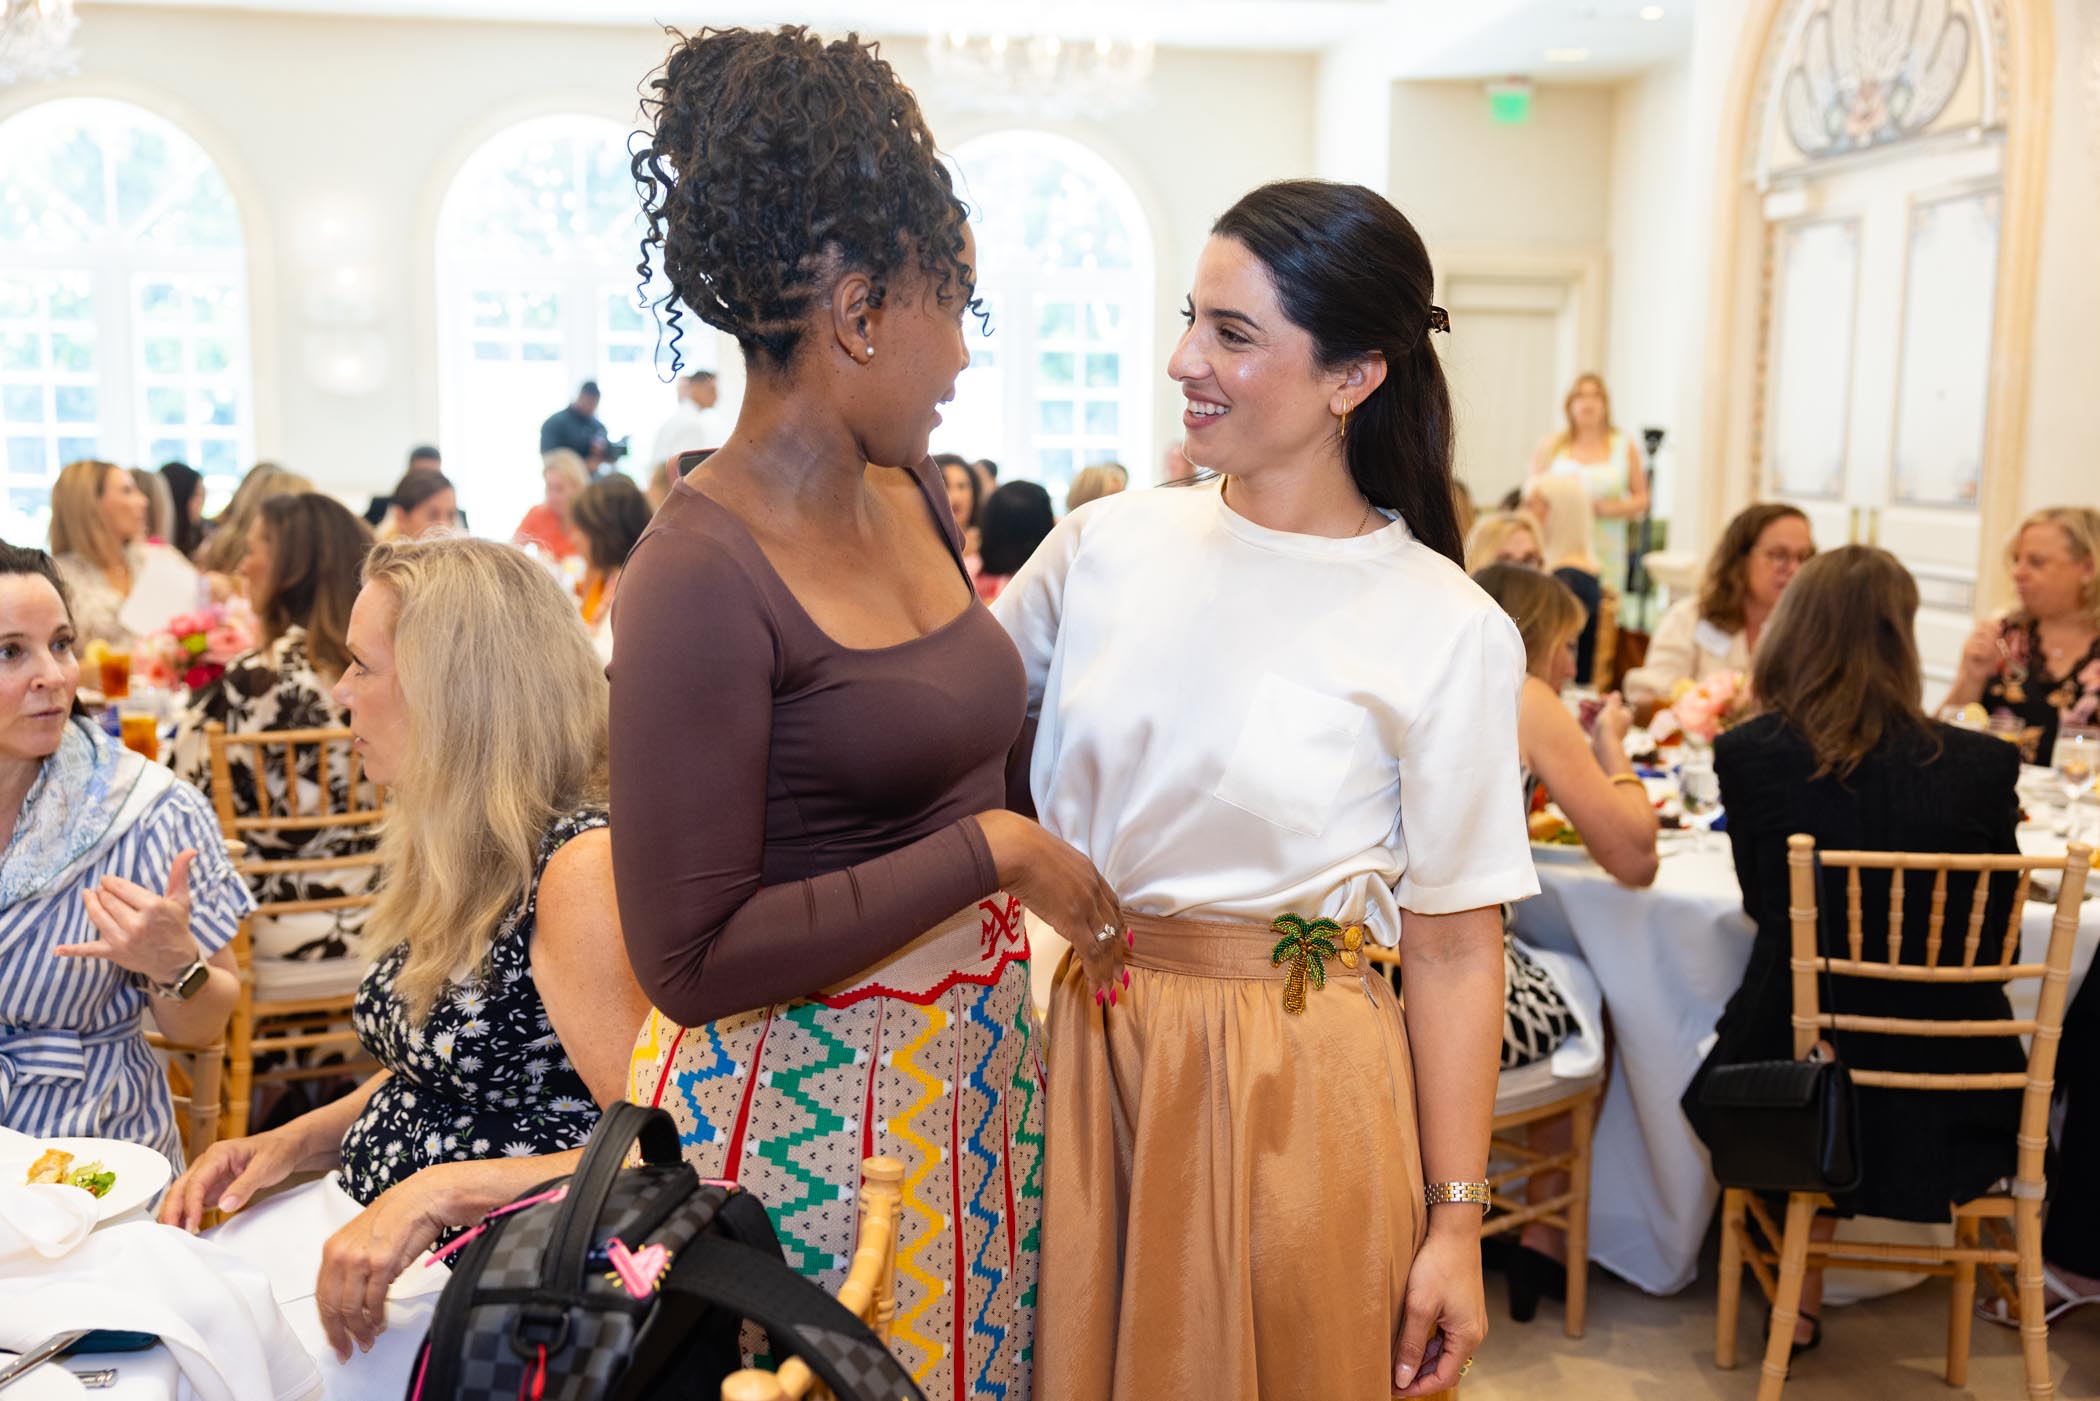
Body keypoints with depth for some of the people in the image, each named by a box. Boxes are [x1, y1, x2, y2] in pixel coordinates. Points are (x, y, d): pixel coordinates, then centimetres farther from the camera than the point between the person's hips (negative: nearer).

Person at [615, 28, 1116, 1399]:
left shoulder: (917, 496, 3)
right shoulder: (700, 578, -21)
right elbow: (691, 959, -21)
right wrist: (983, 851, -20)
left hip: (977, 1062, 8)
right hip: (808, 1110, -7)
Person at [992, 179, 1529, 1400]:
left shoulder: (1448, 633, -10)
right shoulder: (1106, 542, 0)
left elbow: (1455, 948, -8)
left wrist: (1456, 1224, -6)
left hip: (1295, 1093, -3)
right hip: (1090, 1063, 4)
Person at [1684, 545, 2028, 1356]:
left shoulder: (1749, 754, -11)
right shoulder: (1981, 766, -11)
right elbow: (1993, 941, 2)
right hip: (1948, 1106, 1)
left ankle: (1800, 1302, 45)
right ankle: (1799, 1302, 45)